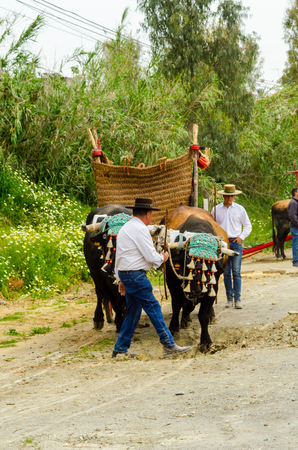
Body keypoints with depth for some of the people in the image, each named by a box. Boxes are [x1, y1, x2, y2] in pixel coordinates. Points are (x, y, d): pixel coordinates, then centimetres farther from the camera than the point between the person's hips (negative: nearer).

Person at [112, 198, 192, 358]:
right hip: (136, 275, -10)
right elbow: (151, 257, -17)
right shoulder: (140, 229, -14)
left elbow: (119, 255, 21)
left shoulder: (125, 228, 17)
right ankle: (169, 346, -5)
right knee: (153, 308, -6)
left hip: (125, 273, 10)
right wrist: (162, 257, 5)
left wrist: (121, 279, 24)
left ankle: (120, 349, 15)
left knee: (133, 311, 13)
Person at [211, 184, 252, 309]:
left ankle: (237, 299, -7)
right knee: (226, 272, 4)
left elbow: (248, 225, 11)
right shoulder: (216, 209, 6)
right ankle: (229, 298, 10)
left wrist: (241, 237, -1)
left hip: (236, 242, -1)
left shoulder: (240, 209, 5)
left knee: (236, 271, -8)